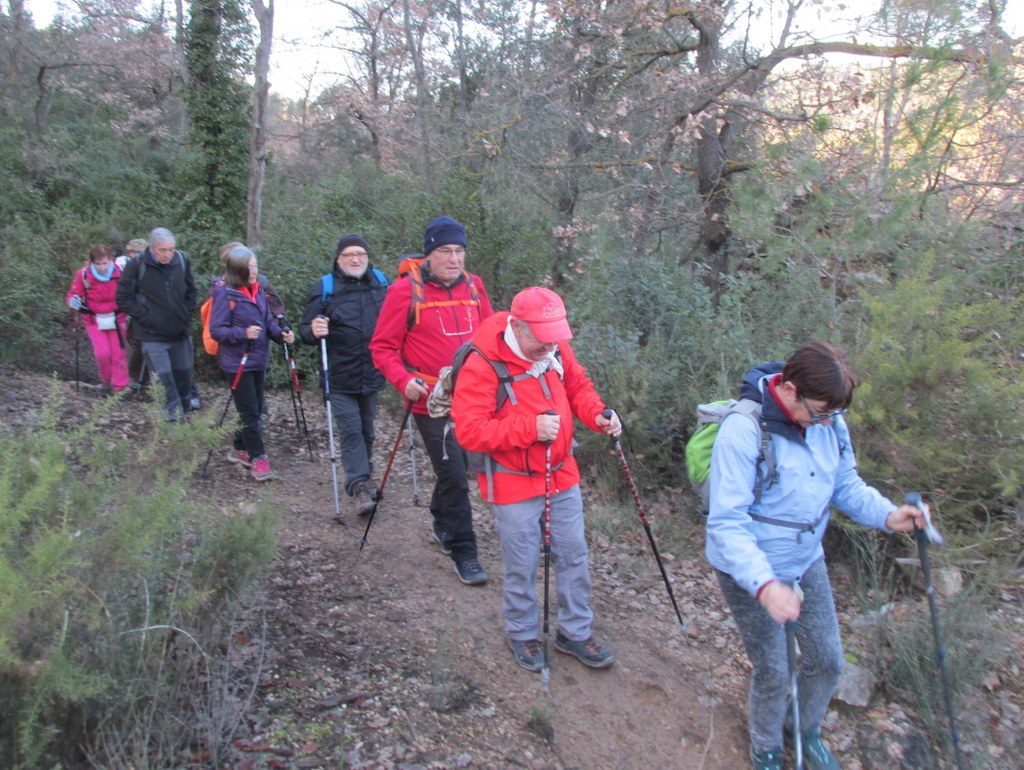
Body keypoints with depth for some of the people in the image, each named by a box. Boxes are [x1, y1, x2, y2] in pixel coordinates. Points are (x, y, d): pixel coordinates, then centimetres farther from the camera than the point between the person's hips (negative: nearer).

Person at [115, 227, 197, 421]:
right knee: (164, 379, -6)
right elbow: (123, 298, -5)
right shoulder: (137, 265, -12)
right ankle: (174, 420, 0)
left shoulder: (182, 260, -1)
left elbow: (191, 290, 13)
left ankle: (183, 415, 27)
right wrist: (146, 318, -11)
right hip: (153, 335, -4)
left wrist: (188, 316, 5)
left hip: (181, 332, 4)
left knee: (184, 375, 11)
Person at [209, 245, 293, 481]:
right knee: (249, 412, -2)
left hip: (258, 359, 7)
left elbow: (268, 320, 12)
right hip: (237, 362, -7)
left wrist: (281, 334, -8)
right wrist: (243, 333, -29)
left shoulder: (258, 289, 5)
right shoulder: (225, 293, -13)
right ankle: (257, 457, 8)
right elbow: (216, 330, -15)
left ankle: (240, 449, 31)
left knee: (255, 410, 14)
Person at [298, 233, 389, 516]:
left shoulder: (381, 283, 2)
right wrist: (314, 331, -27)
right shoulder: (324, 289, -6)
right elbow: (305, 330, -3)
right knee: (351, 431, -8)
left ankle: (361, 479, 34)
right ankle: (359, 487, -5)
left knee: (367, 430, 16)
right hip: (340, 379, -3)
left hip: (372, 375, 4)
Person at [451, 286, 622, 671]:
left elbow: (578, 386, 12)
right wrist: (530, 427, -33)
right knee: (522, 567, 8)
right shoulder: (481, 365, -22)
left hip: (563, 476, 6)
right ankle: (522, 635, 33)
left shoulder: (556, 349, -3)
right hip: (514, 485, -6)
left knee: (573, 557, 14)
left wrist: (597, 414, -9)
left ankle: (575, 632, 33)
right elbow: (468, 431, -26)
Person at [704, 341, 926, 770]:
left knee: (828, 661, 17)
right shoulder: (744, 430, -29)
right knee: (773, 672, 8)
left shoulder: (830, 422, -9)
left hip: (808, 562, 6)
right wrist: (765, 584, -40)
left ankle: (807, 733, 47)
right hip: (750, 571, -6)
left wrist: (888, 515, -15)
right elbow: (726, 523, -29)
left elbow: (847, 485, 4)